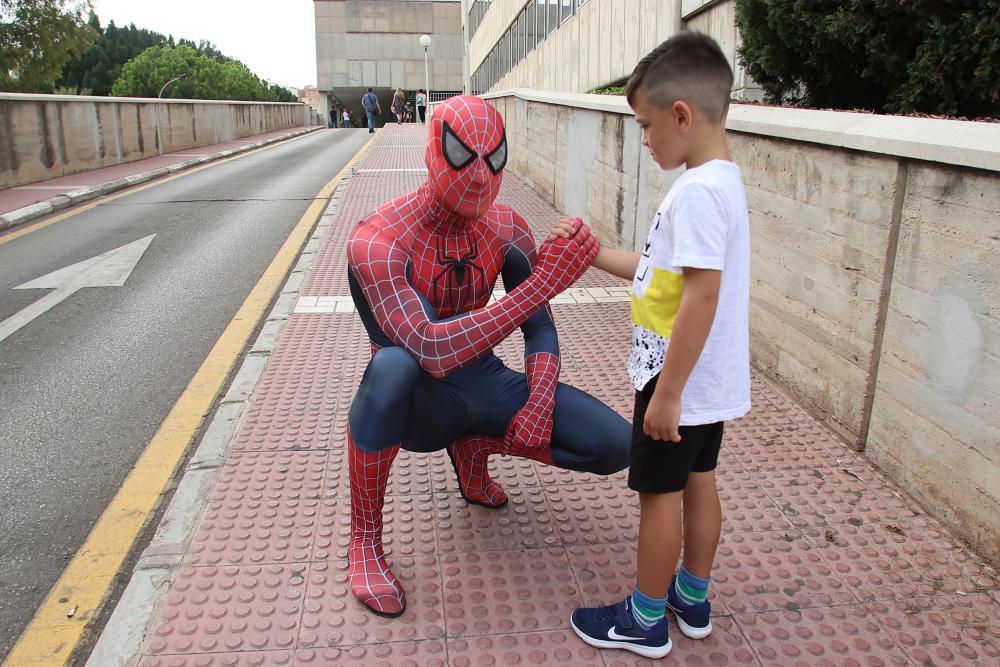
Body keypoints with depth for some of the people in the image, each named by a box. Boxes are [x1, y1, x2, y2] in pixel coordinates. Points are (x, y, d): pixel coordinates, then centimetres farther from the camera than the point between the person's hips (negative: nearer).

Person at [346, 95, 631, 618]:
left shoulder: (507, 231, -6)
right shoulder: (377, 241, -24)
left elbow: (540, 329, 5)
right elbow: (432, 349, -39)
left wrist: (539, 406, -12)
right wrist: (543, 283, -40)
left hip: (484, 382, 5)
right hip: (415, 400, -4)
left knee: (616, 446, -10)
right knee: (392, 364, -43)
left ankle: (476, 445, 15)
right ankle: (364, 537, -16)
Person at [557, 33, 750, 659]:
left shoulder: (699, 190, -24)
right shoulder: (721, 180, 8)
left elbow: (702, 296, -28)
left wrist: (667, 392, -24)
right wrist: (593, 253, 14)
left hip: (679, 380, -9)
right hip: (708, 379, 9)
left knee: (660, 492, 5)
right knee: (699, 484, 19)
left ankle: (645, 622, 24)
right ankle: (693, 600, 38)